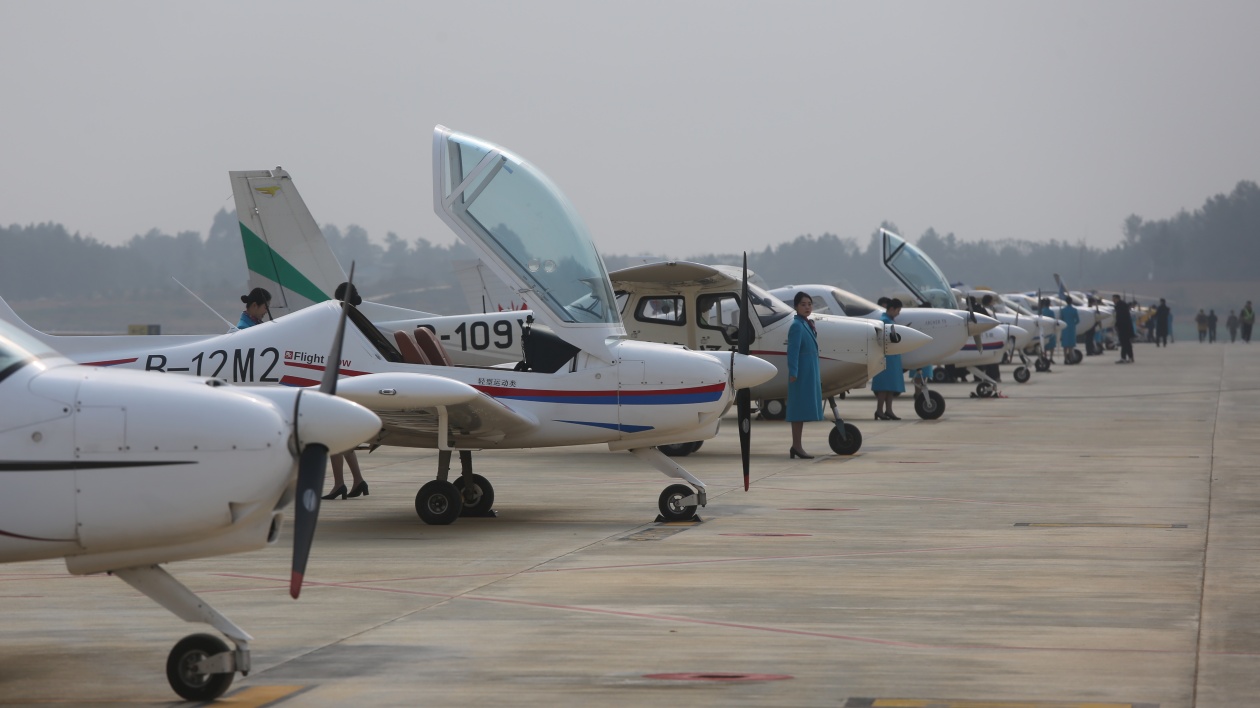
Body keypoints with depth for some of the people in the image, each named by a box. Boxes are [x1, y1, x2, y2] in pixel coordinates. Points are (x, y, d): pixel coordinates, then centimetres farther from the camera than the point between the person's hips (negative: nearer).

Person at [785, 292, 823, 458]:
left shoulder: (807, 324, 16)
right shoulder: (797, 326, -12)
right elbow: (793, 351, -18)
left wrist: (818, 374, 22)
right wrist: (793, 372, -23)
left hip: (810, 373, 10)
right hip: (802, 373, -10)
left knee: (802, 409, 11)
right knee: (800, 408, -7)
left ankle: (796, 447, 15)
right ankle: (797, 446, -5)